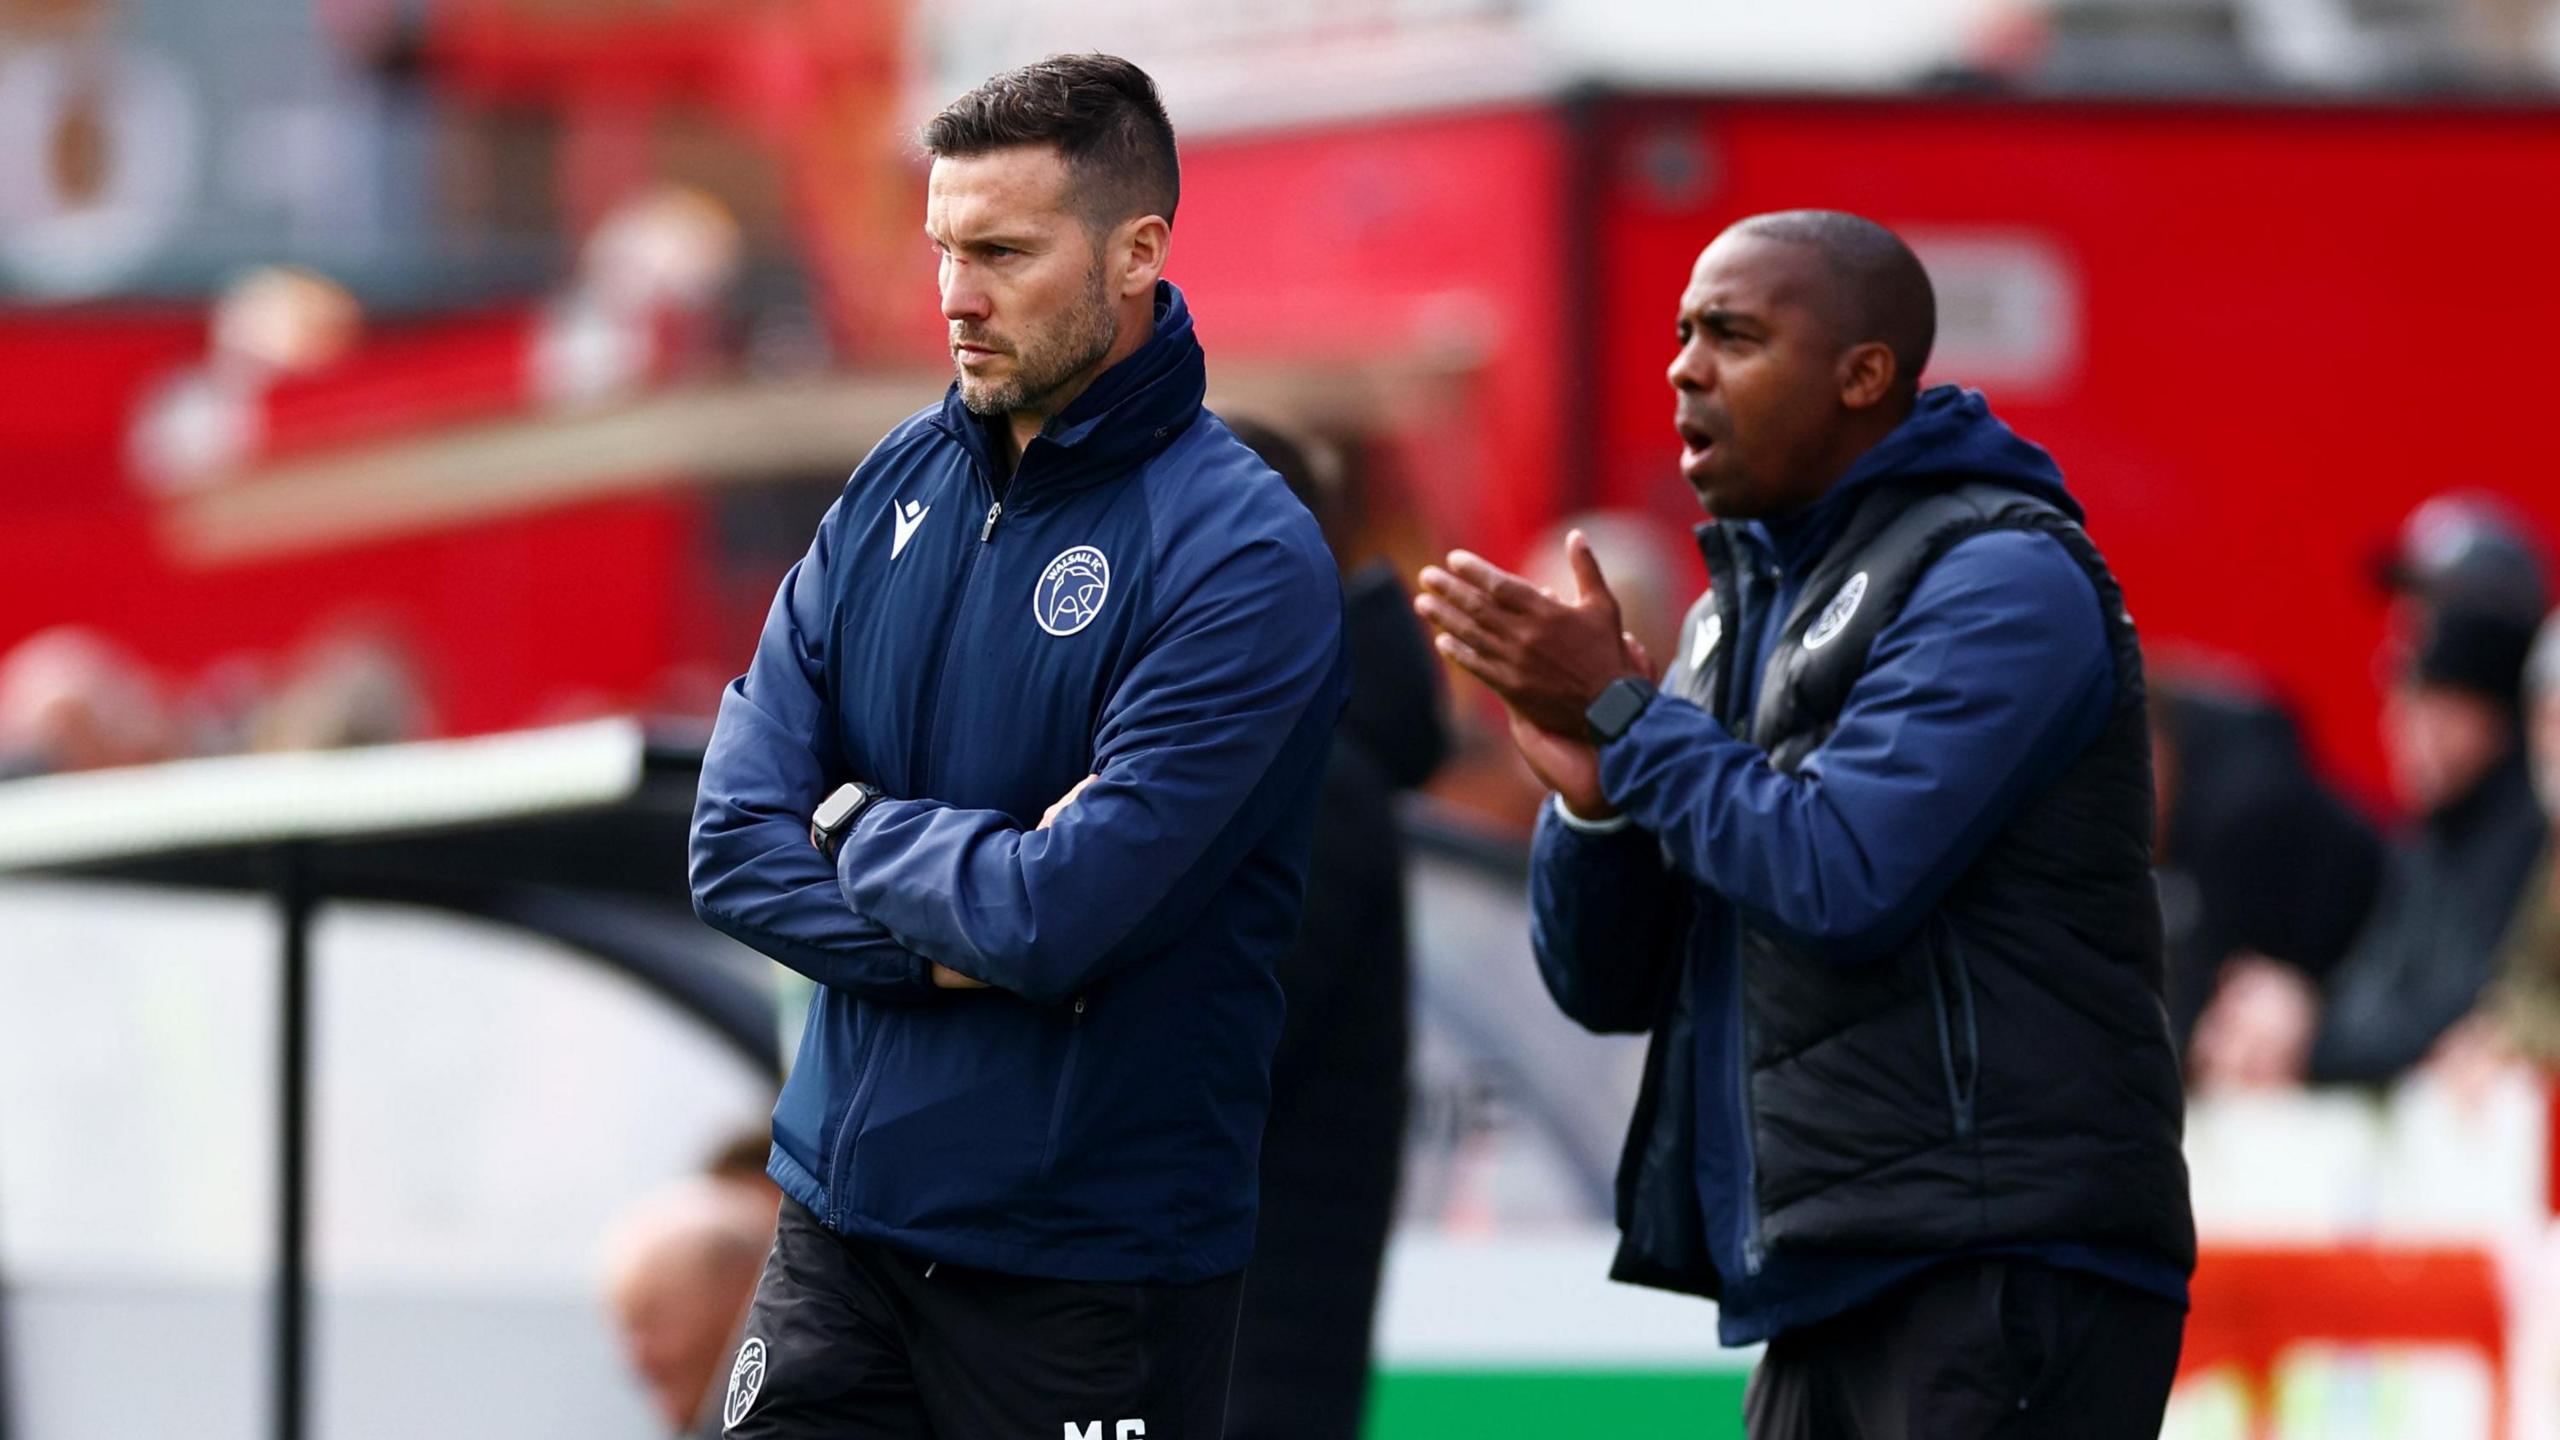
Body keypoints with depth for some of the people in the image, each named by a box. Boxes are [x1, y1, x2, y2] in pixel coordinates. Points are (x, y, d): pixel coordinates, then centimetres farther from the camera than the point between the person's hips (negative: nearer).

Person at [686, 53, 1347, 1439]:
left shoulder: (1243, 558, -14)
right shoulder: (902, 484, 5)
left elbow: (1061, 917, -23)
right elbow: (738, 846, 0)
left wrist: (860, 830, -5)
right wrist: (957, 944, -15)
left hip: (1093, 1263, -5)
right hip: (842, 1221, 5)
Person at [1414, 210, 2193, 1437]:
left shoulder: (2000, 581, -7)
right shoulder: (1741, 609, 19)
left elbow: (1844, 877, -19)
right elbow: (1606, 984, 17)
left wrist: (1622, 713, -8)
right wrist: (1589, 784, -4)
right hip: (1830, 1289, 9)